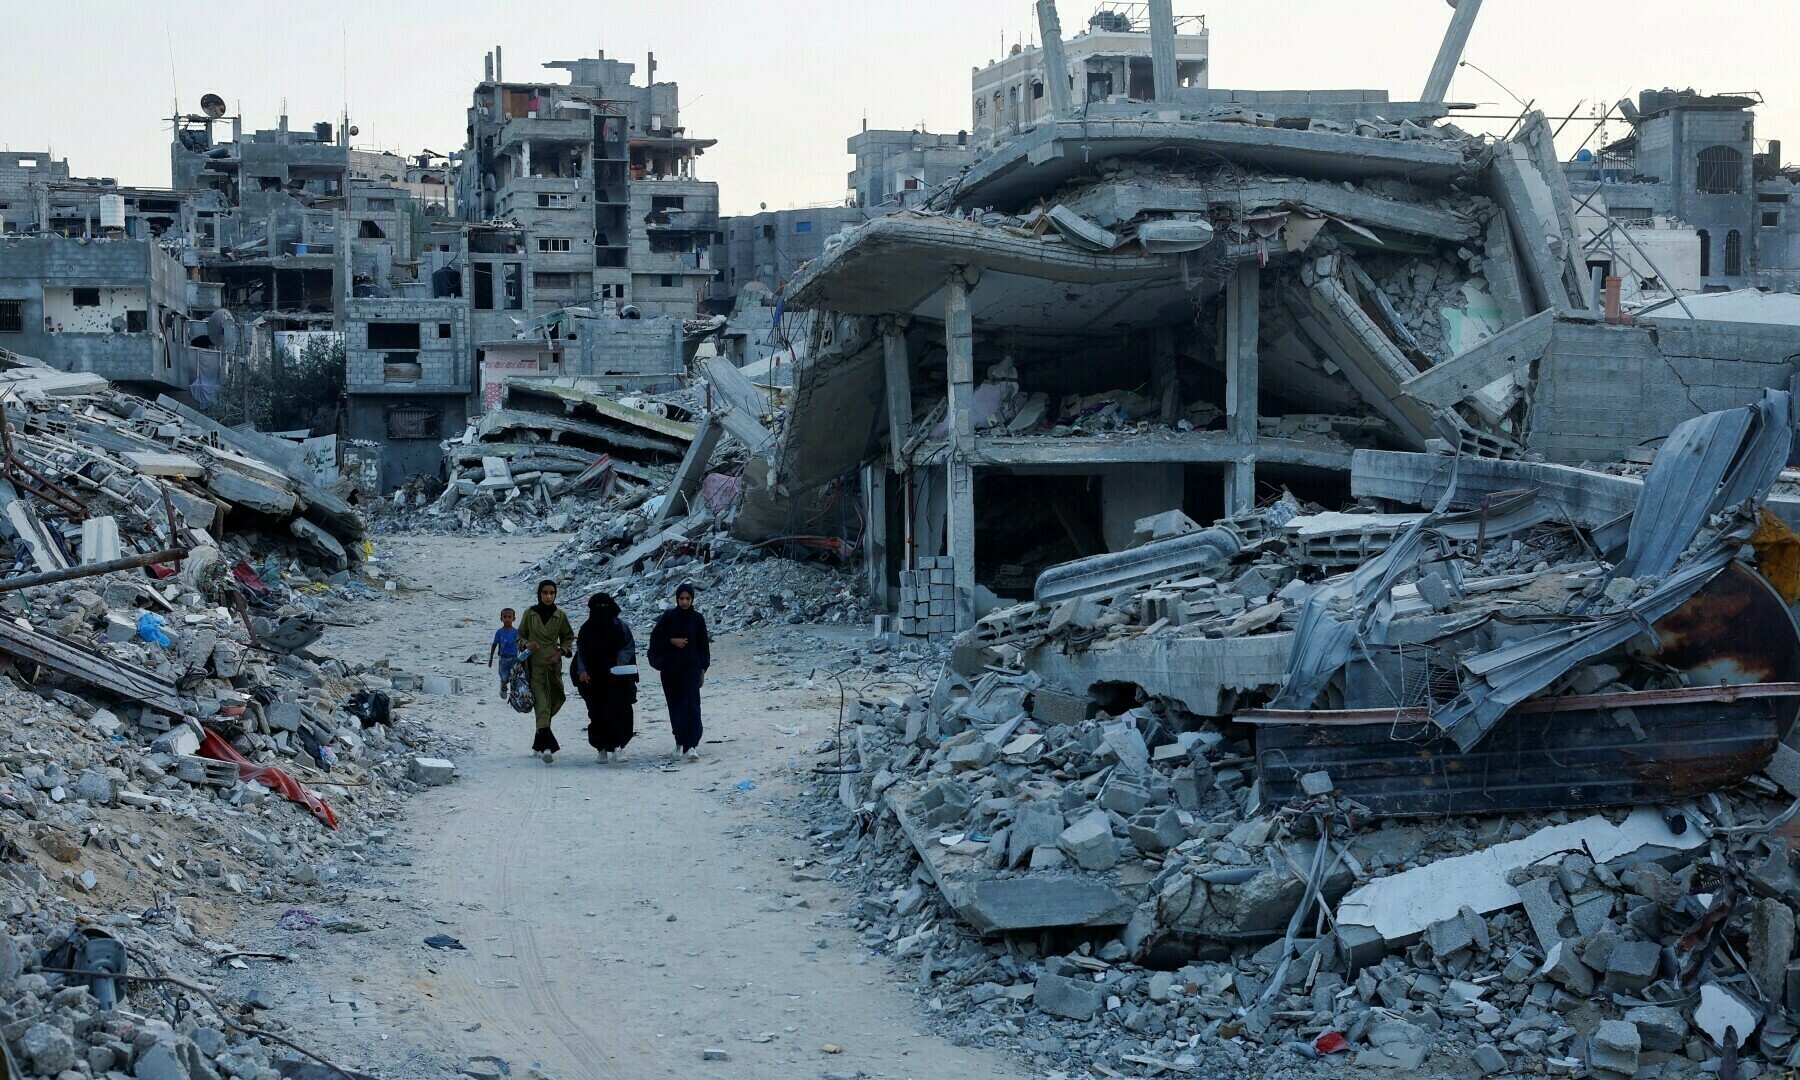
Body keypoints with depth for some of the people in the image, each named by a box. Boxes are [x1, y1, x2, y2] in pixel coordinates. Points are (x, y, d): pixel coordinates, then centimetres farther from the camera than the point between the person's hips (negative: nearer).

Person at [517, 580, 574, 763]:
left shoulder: (560, 615, 4)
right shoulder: (530, 614, 2)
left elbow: (569, 637, 15)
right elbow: (520, 635, 12)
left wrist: (560, 652, -1)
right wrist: (526, 643, -9)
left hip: (553, 664, 2)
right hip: (534, 664, -2)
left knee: (551, 703, 6)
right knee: (541, 703, -14)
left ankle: (539, 744, 24)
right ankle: (548, 746, -25)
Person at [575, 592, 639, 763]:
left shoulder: (619, 626, 3)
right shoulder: (587, 628, 8)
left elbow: (629, 645, 4)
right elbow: (581, 651, 9)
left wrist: (621, 659, -13)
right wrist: (583, 670, -4)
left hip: (617, 675, -2)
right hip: (594, 678, 2)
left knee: (618, 709, -12)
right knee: (598, 712, 0)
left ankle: (617, 745, -15)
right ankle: (602, 747, 7)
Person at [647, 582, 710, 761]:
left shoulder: (698, 619, 1)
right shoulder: (668, 617, 1)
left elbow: (703, 645, 4)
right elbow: (655, 638, 3)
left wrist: (703, 670, 1)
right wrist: (672, 641, -13)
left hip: (691, 667, -2)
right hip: (671, 668, 2)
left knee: (691, 704, -13)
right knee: (675, 704, 9)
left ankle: (691, 746, -20)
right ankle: (680, 741, 25)